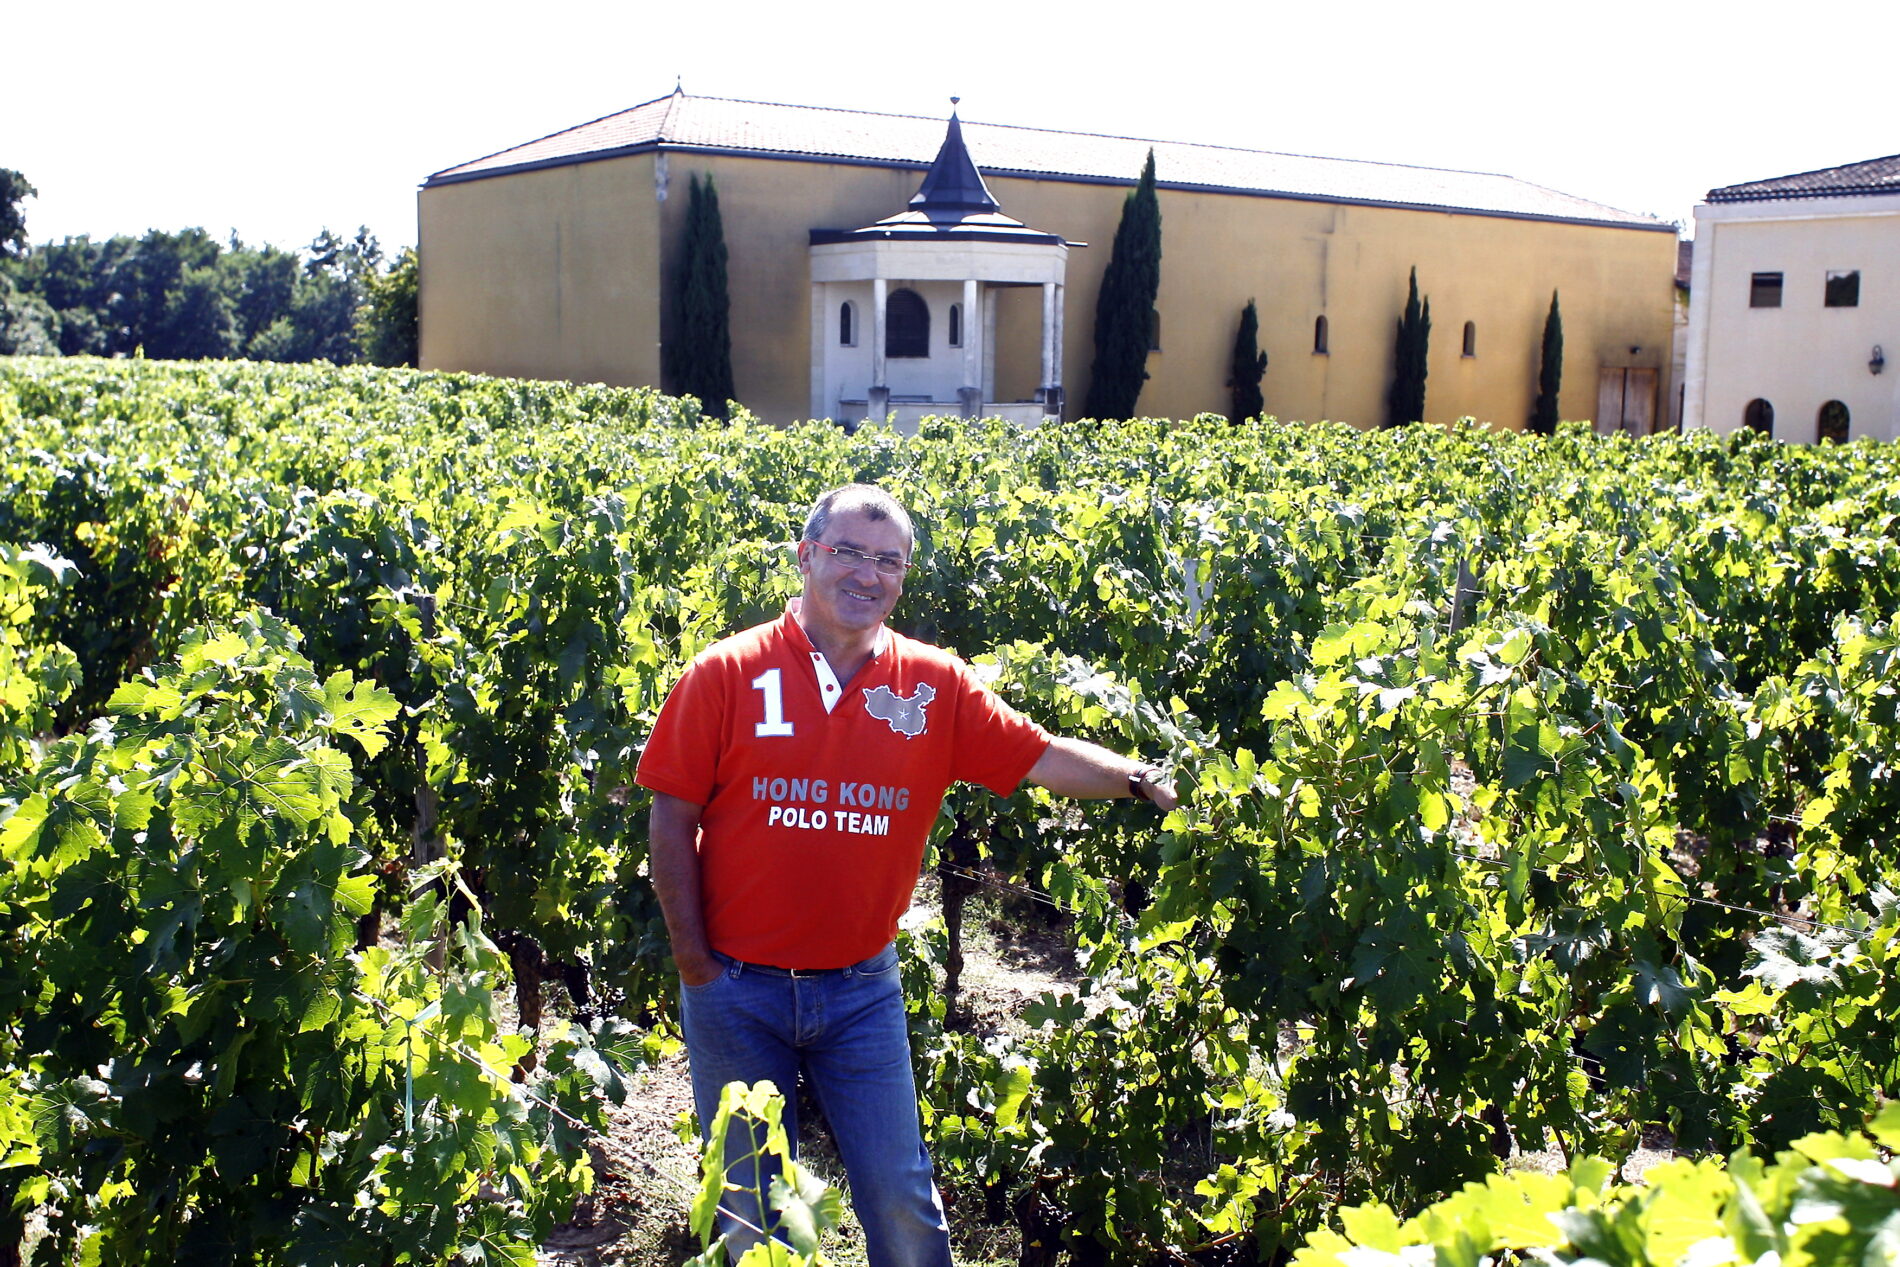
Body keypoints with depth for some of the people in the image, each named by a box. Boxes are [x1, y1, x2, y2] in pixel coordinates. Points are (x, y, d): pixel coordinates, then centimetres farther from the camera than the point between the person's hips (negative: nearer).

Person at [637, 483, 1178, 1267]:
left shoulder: (934, 686, -1)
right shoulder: (726, 674, -7)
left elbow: (1041, 758, -4)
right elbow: (673, 819, -5)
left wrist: (1132, 777, -21)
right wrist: (691, 956, -7)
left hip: (861, 991, 1)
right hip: (737, 989, -1)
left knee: (902, 1201, 8)